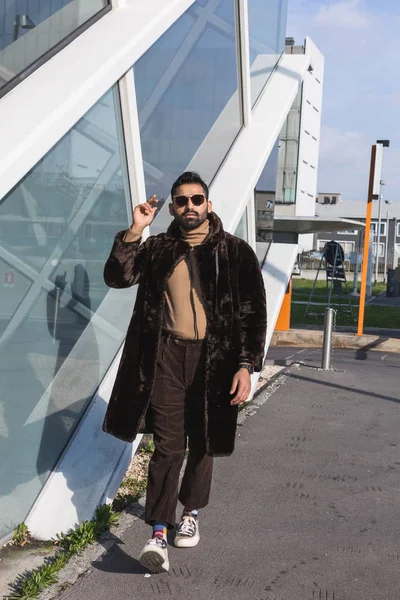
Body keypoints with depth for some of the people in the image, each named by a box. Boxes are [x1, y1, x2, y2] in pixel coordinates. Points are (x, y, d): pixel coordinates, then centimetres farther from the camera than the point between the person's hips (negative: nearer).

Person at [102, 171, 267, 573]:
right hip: (167, 355, 0)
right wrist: (135, 231, -11)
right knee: (168, 445, -4)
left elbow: (252, 312, -2)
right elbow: (116, 277, -3)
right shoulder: (157, 249, 6)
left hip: (214, 359, 0)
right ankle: (159, 531, 0)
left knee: (202, 443, 13)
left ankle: (191, 512, 33)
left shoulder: (234, 252, 0)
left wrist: (246, 365, -9)